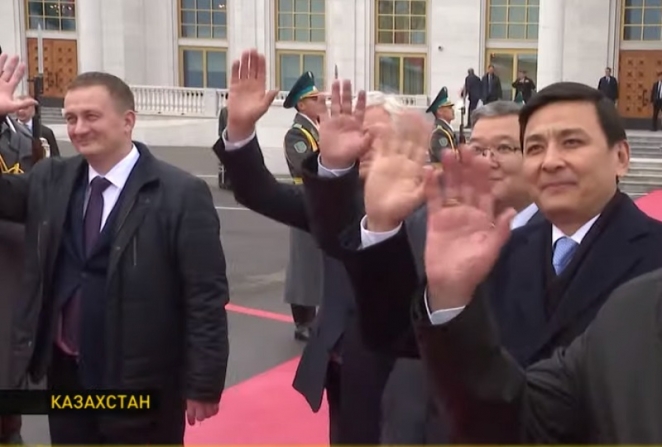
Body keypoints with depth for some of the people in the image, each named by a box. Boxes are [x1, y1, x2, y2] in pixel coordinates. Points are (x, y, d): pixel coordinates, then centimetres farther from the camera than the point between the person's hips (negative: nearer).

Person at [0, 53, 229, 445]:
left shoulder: (181, 194, -13)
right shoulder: (49, 181, 5)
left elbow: (206, 298, -13)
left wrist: (203, 385, -13)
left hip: (142, 387, -5)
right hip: (65, 376, 5)